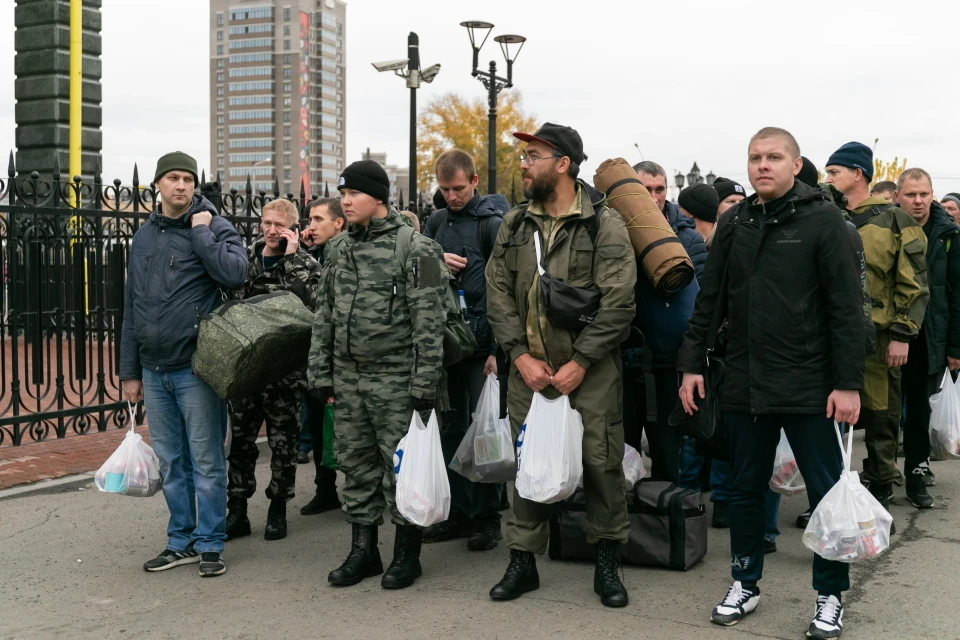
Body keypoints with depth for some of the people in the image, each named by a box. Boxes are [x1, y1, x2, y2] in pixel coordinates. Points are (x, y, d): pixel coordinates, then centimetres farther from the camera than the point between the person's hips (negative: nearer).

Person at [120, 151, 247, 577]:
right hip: (154, 370, 6)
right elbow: (132, 308, 16)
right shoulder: (144, 238, 14)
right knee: (171, 463, 13)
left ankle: (210, 544, 12)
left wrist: (201, 231, -16)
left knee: (206, 462, 1)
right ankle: (181, 541, 24)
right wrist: (129, 371, 14)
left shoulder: (215, 227, -2)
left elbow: (235, 274, -22)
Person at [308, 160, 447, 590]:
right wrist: (319, 373, 11)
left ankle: (407, 554, 16)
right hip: (347, 378, 6)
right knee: (355, 464, 12)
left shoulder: (415, 249, -9)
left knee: (401, 465, 1)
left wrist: (424, 382, -15)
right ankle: (363, 549, 24)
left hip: (396, 378, -6)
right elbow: (324, 315, 15)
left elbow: (429, 322, -12)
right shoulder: (337, 250, 11)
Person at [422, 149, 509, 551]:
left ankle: (487, 515, 10)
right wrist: (436, 262, -7)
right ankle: (457, 512, 19)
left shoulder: (493, 223, -6)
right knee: (451, 427, 9)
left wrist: (498, 348, -14)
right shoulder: (437, 222, 12)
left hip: (481, 343, -6)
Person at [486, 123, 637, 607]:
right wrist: (521, 356, -6)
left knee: (602, 464, 3)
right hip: (528, 368, 4)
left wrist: (580, 362, -14)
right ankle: (522, 561, 23)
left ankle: (607, 563, 20)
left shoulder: (604, 224, -6)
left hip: (591, 369, -4)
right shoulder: (514, 225, 8)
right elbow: (498, 294, 6)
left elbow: (618, 303, -11)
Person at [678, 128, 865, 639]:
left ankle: (830, 596, 21)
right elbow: (708, 299, 11)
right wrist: (692, 364, 6)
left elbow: (847, 307, -9)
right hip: (744, 383, 4)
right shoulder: (734, 222, 8)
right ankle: (744, 584, 29)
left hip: (808, 386, -4)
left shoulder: (822, 220, -6)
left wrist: (848, 383, -13)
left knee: (825, 491, 6)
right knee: (745, 488, 14)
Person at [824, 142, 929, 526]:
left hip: (877, 339, -4)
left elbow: (913, 284, -5)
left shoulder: (893, 221, -2)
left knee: (881, 421, 5)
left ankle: (880, 500, 17)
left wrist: (902, 335, -12)